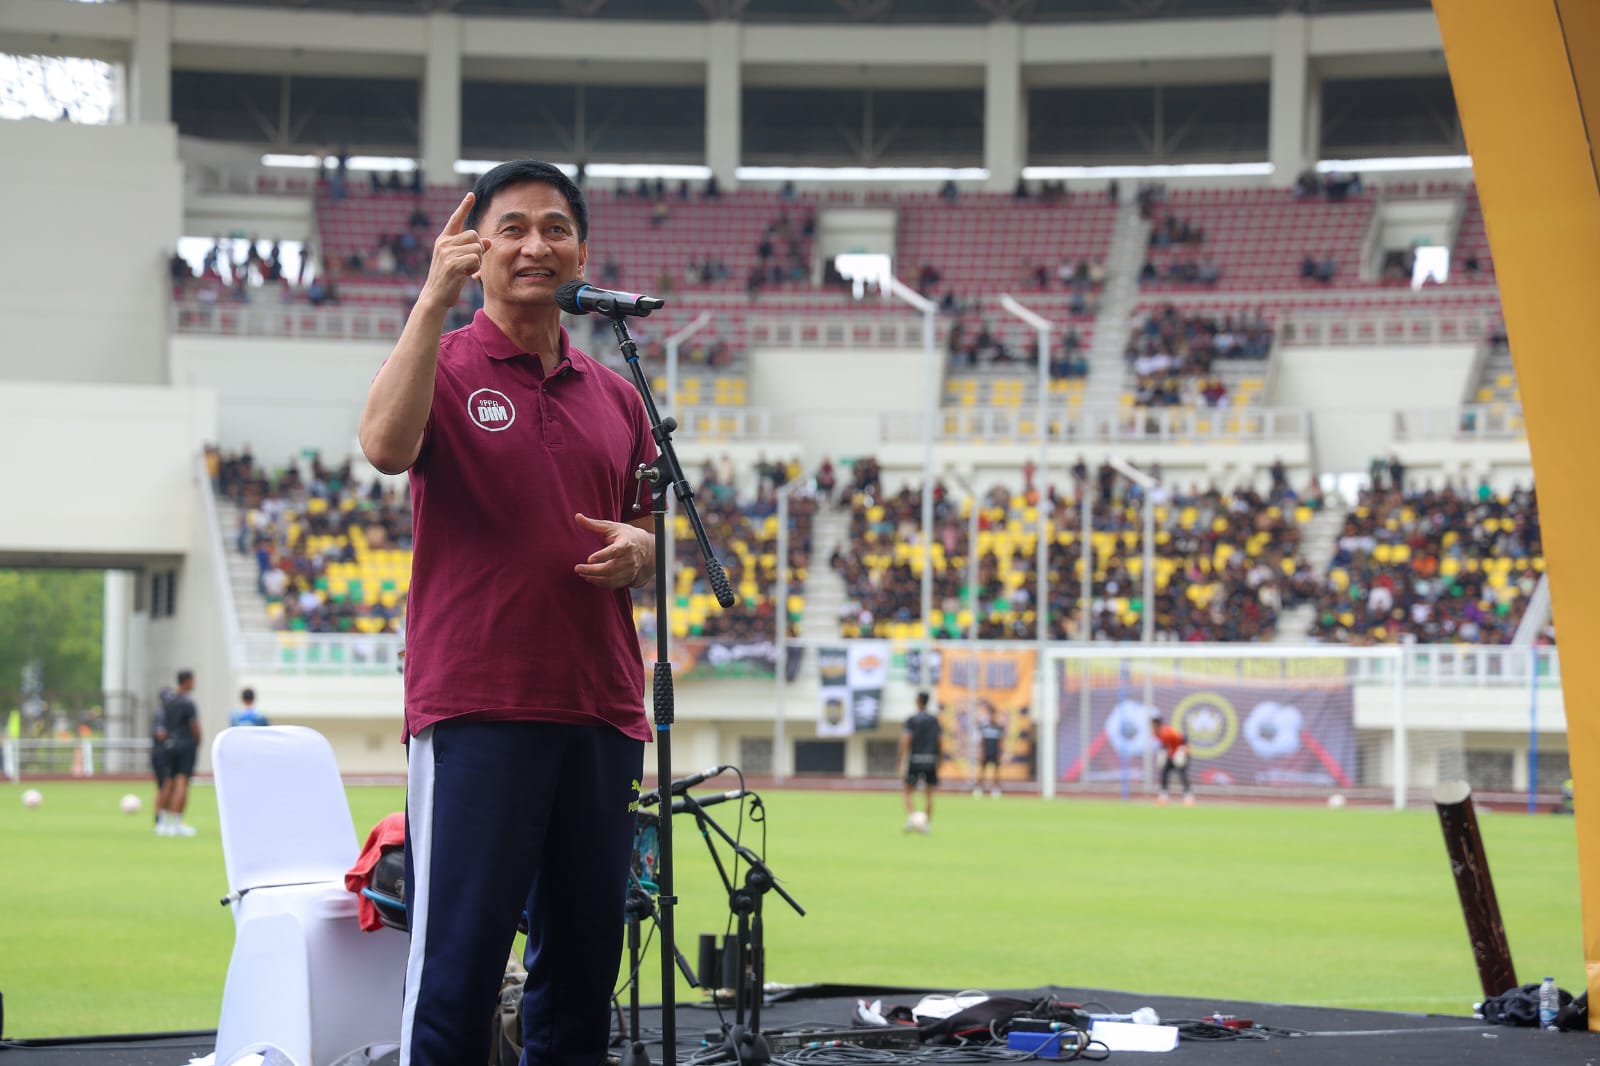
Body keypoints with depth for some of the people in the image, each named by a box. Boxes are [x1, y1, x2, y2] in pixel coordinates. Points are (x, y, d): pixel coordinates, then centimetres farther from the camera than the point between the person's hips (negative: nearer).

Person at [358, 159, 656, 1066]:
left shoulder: (615, 396, 17)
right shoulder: (445, 365, 2)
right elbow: (386, 445, -21)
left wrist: (636, 551, 1)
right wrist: (435, 297, -23)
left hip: (601, 712, 6)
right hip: (475, 710, -5)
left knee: (584, 970, 8)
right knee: (458, 967, -9)